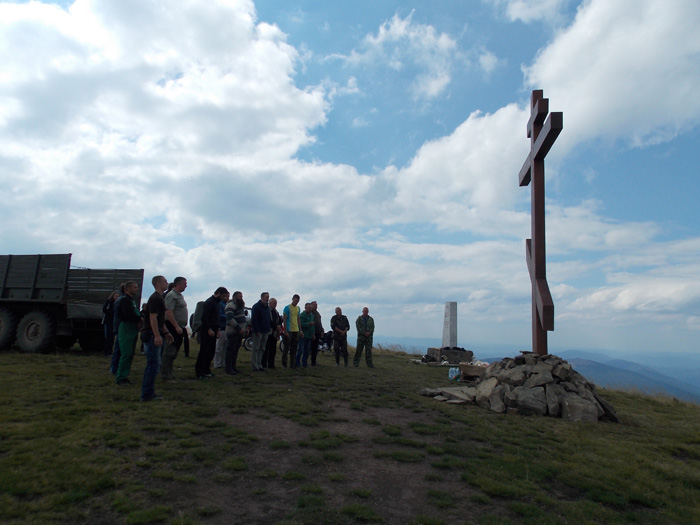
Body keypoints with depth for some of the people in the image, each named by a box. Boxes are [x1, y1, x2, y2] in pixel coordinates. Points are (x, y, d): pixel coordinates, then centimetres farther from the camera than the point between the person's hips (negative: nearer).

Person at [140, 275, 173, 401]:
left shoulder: (159, 298, 19)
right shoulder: (155, 298, -13)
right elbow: (153, 318, -21)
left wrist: (166, 332, 24)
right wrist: (157, 335, -25)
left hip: (155, 335, 10)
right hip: (152, 335, -10)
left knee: (153, 364, 13)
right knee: (154, 364, -8)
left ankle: (148, 392, 20)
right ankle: (147, 394, -3)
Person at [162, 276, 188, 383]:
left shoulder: (180, 296, 18)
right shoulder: (171, 295, -11)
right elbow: (168, 312, -20)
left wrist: (183, 327, 19)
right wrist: (177, 327, -24)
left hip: (179, 328, 10)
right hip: (173, 327, -10)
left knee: (173, 353, 14)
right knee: (169, 353, -5)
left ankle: (169, 375, 21)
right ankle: (167, 377, 0)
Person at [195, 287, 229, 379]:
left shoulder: (216, 302, 18)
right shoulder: (209, 302, -11)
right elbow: (204, 317, -19)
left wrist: (217, 330, 15)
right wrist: (209, 329, -20)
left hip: (212, 330, 9)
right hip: (206, 330, -9)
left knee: (211, 351, 8)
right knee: (204, 351, -6)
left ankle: (206, 370, 15)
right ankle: (199, 373, -2)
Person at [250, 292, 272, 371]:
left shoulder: (267, 307, 15)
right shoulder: (256, 306, -10)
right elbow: (254, 319, -16)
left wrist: (269, 328, 12)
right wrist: (257, 331, -20)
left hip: (265, 331, 8)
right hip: (258, 332, -8)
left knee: (262, 349, 11)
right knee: (256, 349, -2)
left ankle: (259, 365, 17)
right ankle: (255, 366, 1)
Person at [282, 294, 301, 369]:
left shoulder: (298, 308, 13)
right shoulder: (287, 308, -7)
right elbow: (284, 320, -8)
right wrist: (285, 331, -12)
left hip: (296, 330, 6)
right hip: (289, 330, -6)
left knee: (294, 348, 9)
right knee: (287, 347, 1)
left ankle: (293, 364, 14)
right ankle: (284, 362, 13)